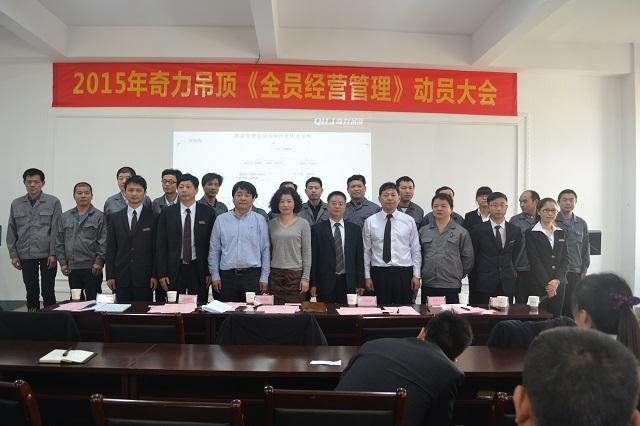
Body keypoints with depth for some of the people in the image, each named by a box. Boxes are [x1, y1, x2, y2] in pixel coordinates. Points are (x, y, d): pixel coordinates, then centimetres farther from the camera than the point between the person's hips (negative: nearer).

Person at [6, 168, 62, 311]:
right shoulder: (16, 204, 8)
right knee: (31, 293, 9)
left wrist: (53, 254, -10)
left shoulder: (53, 202, -2)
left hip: (47, 256, -3)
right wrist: (13, 255, 4)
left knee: (48, 293, 2)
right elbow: (11, 231, 9)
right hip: (26, 256, 3)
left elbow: (56, 230, -5)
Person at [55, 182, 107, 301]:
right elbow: (59, 242, 12)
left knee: (93, 300, 0)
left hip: (92, 268, -4)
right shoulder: (65, 217, 11)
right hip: (72, 268, 4)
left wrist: (99, 262, -12)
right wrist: (62, 262, 4)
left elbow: (103, 242, -6)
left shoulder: (99, 216, -1)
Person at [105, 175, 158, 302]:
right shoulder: (115, 218, 9)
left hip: (144, 277, -2)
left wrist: (155, 275, -6)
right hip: (121, 276, 2)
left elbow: (157, 248, -1)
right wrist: (110, 276, 2)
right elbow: (110, 249, 8)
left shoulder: (153, 217, 1)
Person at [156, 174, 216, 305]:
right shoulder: (167, 213, 3)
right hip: (174, 269, 1)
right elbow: (161, 245, 3)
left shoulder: (208, 213, 0)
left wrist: (210, 272, -3)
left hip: (199, 269, 0)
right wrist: (161, 273, -2)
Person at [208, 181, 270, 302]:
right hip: (227, 275, 1)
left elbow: (265, 250, 4)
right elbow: (214, 250, 8)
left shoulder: (260, 220, 3)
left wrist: (264, 277, 1)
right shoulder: (221, 220, 5)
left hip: (252, 275, -1)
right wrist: (215, 275, 5)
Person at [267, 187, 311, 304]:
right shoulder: (271, 224, 7)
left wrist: (305, 278, -5)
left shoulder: (303, 224, 1)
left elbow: (307, 252, 0)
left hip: (296, 274, -2)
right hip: (275, 274, 2)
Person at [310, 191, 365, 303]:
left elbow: (359, 257, 8)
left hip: (348, 282, 2)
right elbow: (313, 257, 0)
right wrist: (313, 284, -4)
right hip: (325, 282, -1)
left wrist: (361, 284, 4)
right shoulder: (317, 229, 1)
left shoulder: (355, 229, 8)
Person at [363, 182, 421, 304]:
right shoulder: (370, 221, 3)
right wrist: (367, 277, 2)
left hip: (404, 273, 1)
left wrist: (416, 275, 2)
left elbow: (416, 249, 6)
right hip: (379, 273, 0)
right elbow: (366, 251, 5)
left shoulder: (409, 221, 4)